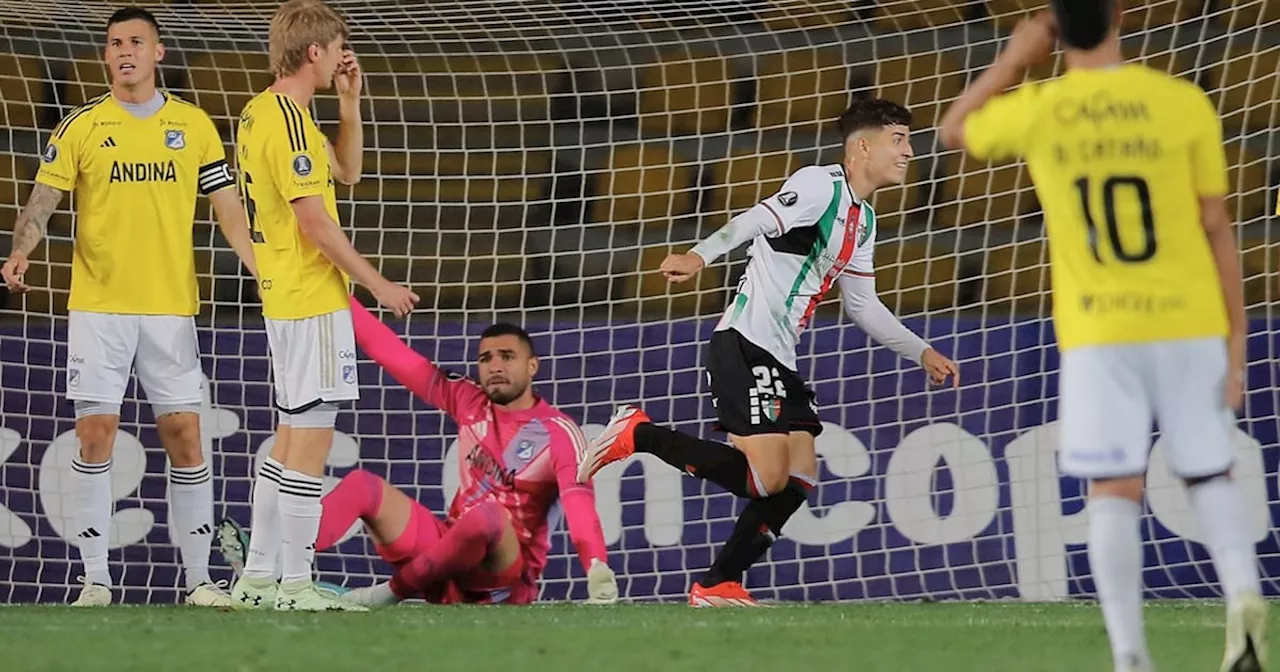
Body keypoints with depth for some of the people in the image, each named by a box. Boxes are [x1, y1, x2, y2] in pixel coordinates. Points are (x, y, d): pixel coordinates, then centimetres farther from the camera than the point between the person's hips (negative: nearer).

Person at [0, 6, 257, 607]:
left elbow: (227, 207, 8)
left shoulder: (193, 125, 7)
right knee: (95, 437, -3)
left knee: (184, 438, 0)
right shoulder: (81, 127, 3)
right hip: (97, 305, -1)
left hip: (171, 306, 1)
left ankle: (198, 579, 6)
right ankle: (95, 578, 2)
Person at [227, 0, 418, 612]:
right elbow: (314, 221, -20)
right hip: (313, 301, -10)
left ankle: (257, 578, 17)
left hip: (285, 298, 10)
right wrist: (377, 283, -15)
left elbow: (346, 172, 24)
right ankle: (295, 588, -5)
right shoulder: (289, 121, -17)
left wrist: (349, 102, 14)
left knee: (291, 436, 15)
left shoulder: (260, 112, 14)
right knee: (311, 439, -7)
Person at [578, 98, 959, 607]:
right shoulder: (820, 185, -9)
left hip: (780, 360, 10)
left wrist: (922, 352, 29)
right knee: (765, 479, -18)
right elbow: (756, 221, -27)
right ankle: (637, 435, -7)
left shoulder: (864, 221, 20)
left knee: (798, 482, 3)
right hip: (746, 346, -10)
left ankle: (719, 586, 9)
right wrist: (700, 255, -43)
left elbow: (862, 306, 29)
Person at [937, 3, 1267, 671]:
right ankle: (1243, 594, -13)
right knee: (1210, 473, 14)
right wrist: (1237, 339, 4)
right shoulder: (1184, 103, -4)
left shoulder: (1036, 113, -2)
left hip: (1098, 334, 0)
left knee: (1115, 491, 2)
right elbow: (1217, 227, -1)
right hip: (1188, 325, 0)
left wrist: (1014, 60, 23)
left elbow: (953, 130, 20)